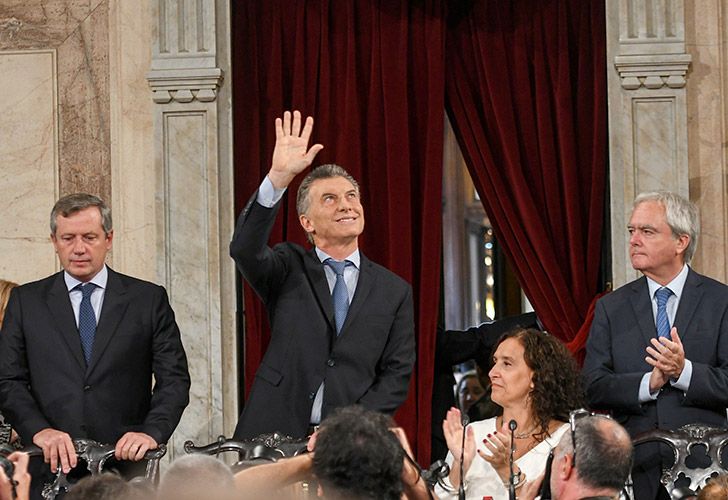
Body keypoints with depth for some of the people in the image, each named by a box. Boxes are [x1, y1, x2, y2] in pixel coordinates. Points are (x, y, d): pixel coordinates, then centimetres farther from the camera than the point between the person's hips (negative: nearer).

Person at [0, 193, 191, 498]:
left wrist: (152, 431, -16)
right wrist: (39, 429, -15)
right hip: (50, 468, 0)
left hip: (126, 465, 0)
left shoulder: (149, 299, 7)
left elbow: (174, 378, 2)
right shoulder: (26, 301, 9)